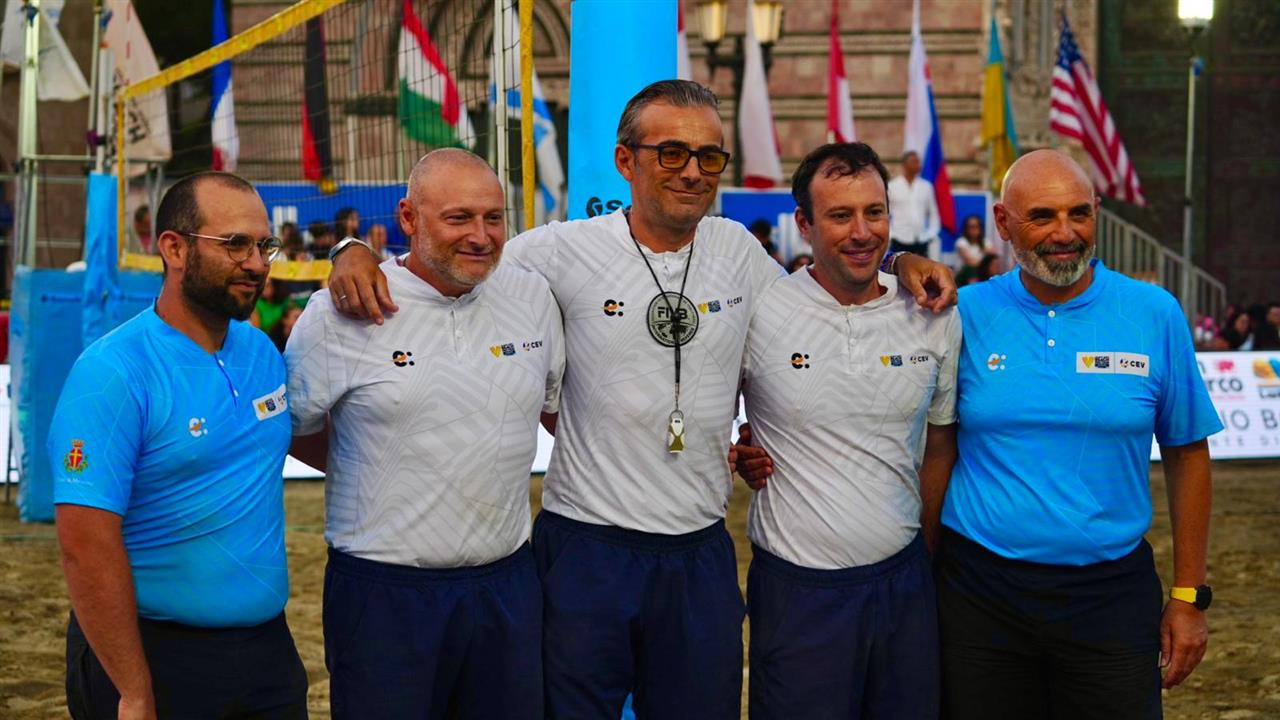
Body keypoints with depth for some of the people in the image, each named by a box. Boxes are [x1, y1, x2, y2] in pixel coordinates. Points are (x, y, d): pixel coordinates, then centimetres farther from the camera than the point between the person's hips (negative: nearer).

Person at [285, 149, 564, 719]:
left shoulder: (533, 297, 5)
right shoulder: (340, 312, -7)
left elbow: (564, 409, 18)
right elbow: (290, 428, 5)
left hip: (507, 582, 4)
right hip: (383, 591, -4)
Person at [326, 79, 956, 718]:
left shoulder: (738, 250, 4)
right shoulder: (564, 250, -7)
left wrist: (901, 265, 6)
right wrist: (358, 255, -17)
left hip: (702, 552, 3)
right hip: (587, 546, -3)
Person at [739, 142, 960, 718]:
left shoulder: (935, 317, 3)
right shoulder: (760, 313, -9)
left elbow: (937, 448, 13)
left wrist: (934, 558, 13)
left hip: (904, 579, 3)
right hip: (797, 589, -3)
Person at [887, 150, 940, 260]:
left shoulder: (926, 186, 7)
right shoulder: (892, 187, -1)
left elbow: (934, 213, 13)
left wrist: (931, 235, 2)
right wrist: (890, 235, -7)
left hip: (921, 242, 3)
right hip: (899, 242, -3)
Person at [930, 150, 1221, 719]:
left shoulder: (1154, 314, -2)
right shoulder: (966, 315, -2)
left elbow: (1186, 455, 3)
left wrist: (1188, 597, 3)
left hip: (1111, 594, 0)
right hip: (980, 595, 0)